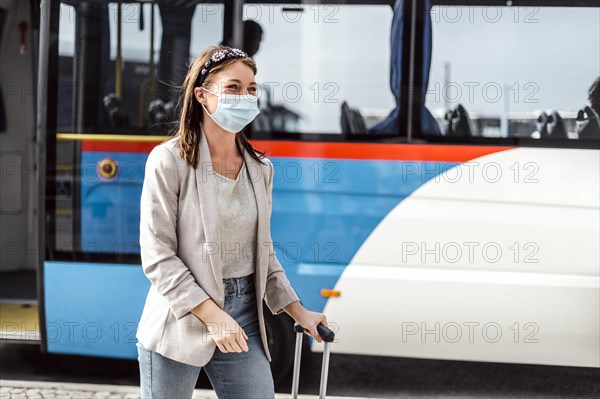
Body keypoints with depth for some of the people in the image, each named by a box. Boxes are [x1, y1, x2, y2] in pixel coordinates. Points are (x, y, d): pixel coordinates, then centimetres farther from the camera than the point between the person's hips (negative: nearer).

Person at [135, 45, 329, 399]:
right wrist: (212, 316, -19)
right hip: (180, 323, -5)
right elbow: (157, 257, -14)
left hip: (244, 320, 5)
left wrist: (298, 311, 15)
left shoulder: (260, 168, 7)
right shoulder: (170, 160, -10)